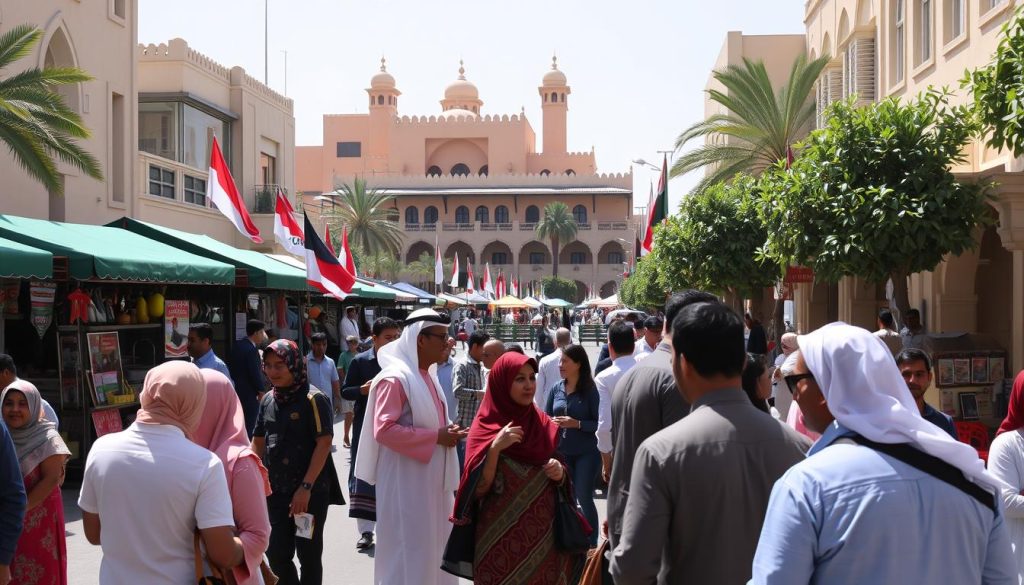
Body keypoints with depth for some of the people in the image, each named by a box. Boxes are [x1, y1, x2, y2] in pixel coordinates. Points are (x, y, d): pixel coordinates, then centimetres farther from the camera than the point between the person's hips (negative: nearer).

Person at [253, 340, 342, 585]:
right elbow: (258, 442, 15)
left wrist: (306, 487, -20)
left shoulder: (313, 399, -11)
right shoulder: (268, 400, 7)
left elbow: (324, 444, -15)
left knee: (308, 556, 6)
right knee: (276, 555, 9)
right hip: (276, 492, 6)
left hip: (311, 492, -5)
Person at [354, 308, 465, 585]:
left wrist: (448, 431, 2)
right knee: (409, 551, -1)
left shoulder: (427, 375, 11)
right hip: (407, 480, -9)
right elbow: (384, 430, -23)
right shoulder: (395, 377, -16)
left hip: (432, 478, 9)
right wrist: (436, 437, -20)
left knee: (433, 547, 15)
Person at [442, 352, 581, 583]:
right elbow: (478, 489, -13)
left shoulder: (544, 424, 5)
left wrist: (560, 473, -8)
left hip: (542, 535, 4)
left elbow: (558, 480, 13)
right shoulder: (485, 427, -8)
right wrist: (495, 448, -25)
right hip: (501, 539, -4)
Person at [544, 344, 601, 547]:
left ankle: (591, 545, 8)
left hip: (586, 453, -5)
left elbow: (599, 423, -11)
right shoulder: (556, 389, 4)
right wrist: (552, 422, -11)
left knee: (584, 497, -4)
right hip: (561, 452, 5)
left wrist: (576, 423, -21)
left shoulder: (590, 390, -9)